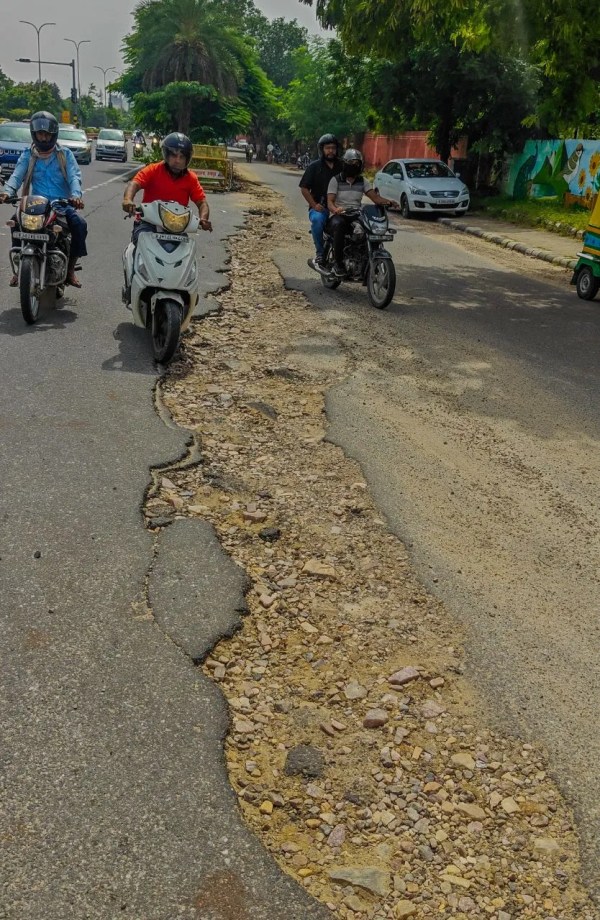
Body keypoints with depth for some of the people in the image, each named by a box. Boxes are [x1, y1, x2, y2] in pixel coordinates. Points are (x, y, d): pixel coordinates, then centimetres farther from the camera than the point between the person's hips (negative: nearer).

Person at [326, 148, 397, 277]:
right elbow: (330, 201, -10)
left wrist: (388, 201, -21)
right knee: (339, 224, -41)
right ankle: (338, 262, -30)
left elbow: (375, 197, 1)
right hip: (338, 216, -4)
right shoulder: (336, 180, 2)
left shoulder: (363, 181, 14)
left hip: (356, 217, 4)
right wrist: (335, 209, -35)